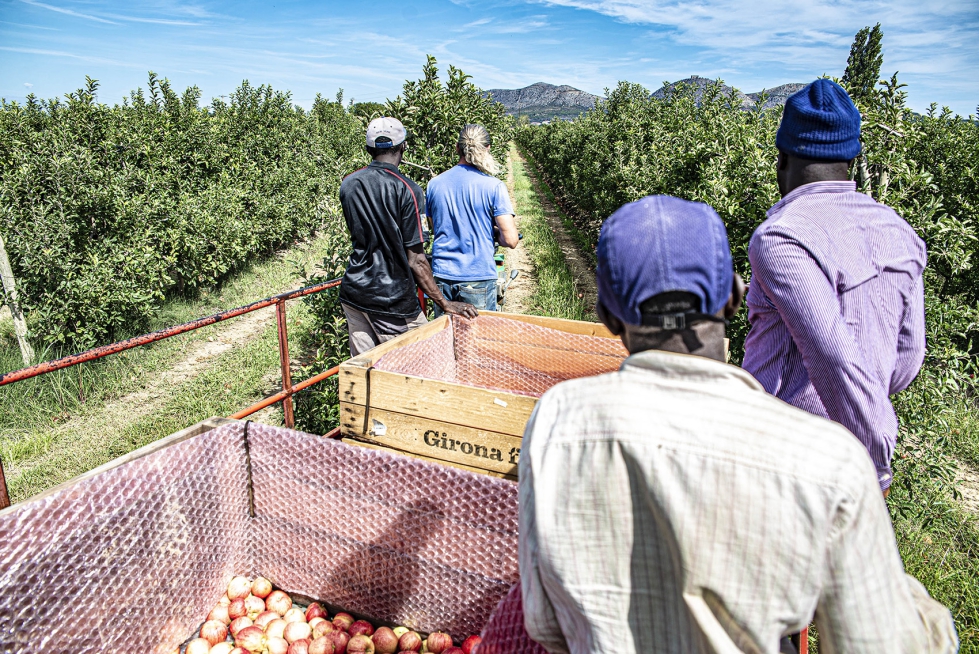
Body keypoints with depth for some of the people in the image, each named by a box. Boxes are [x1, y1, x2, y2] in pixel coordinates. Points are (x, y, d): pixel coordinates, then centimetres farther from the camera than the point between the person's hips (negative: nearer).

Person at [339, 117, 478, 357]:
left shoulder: (348, 184, 4)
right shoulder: (406, 190, -14)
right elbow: (415, 260, -15)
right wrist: (445, 304, -10)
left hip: (353, 293, 6)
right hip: (392, 299, -6)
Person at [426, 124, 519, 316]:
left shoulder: (435, 184, 3)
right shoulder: (493, 186, -9)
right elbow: (511, 240, -13)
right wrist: (493, 232, 6)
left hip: (442, 276, 4)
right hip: (478, 277, -4)